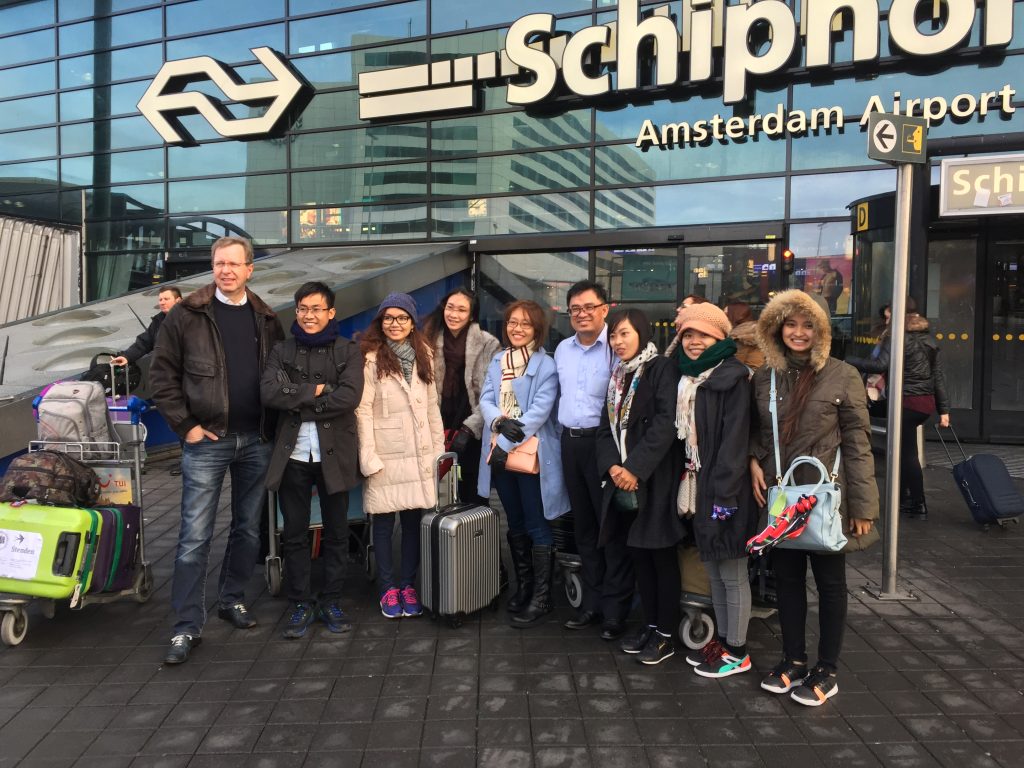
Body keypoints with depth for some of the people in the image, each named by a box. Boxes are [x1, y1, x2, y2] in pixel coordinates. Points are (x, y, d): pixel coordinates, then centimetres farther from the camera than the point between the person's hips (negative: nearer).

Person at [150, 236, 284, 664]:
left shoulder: (266, 320, 7)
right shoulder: (187, 316, -2)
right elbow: (162, 375, -2)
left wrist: (273, 424, 3)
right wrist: (185, 425, -7)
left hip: (257, 441, 4)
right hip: (207, 440, -3)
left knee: (248, 528, 13)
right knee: (195, 536, -1)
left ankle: (232, 599, 31)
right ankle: (187, 627, 7)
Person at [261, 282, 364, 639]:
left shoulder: (348, 350, 3)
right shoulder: (283, 351, 8)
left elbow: (349, 396, -14)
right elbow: (269, 392, -9)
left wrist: (298, 403, -11)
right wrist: (316, 391, -14)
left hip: (334, 454, -1)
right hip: (293, 455, 1)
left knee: (336, 532, 9)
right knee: (294, 533, 8)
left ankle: (330, 602, 23)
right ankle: (300, 604, 21)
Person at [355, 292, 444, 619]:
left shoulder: (422, 357, 12)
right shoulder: (371, 359, -5)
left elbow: (432, 406, 13)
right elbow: (363, 410, -8)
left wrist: (439, 449, 10)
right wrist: (368, 457, -12)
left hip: (418, 455, 4)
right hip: (386, 455, -4)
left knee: (414, 520, 6)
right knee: (385, 522, 4)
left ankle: (408, 585, 19)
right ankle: (388, 588, 18)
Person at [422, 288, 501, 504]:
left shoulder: (488, 344, -8)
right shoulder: (432, 341, 5)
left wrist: (468, 429, -14)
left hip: (475, 434, -3)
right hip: (444, 431, 3)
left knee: (473, 495, 2)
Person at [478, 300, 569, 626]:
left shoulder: (546, 365, -8)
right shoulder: (497, 361, 11)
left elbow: (539, 411, -17)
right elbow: (486, 400, 2)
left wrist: (506, 444, -21)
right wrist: (499, 422, -20)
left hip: (532, 453, -6)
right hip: (501, 453, 6)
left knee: (536, 526, 0)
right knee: (515, 525, 17)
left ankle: (541, 596, 10)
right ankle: (523, 586, 30)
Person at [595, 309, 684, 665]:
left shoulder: (662, 368, -6)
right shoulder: (617, 376, 16)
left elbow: (665, 424, -16)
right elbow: (606, 427, 12)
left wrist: (636, 468, -19)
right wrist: (612, 466, -5)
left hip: (655, 479, -7)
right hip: (622, 480, 7)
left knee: (661, 555, 2)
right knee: (638, 554, 12)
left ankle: (666, 633, 13)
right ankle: (650, 623, 26)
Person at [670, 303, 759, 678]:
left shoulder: (732, 377, -12)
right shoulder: (688, 378, 12)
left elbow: (735, 438, -18)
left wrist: (724, 493, -22)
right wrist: (686, 485, 10)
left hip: (722, 488, -8)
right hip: (697, 486, 8)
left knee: (732, 573, 3)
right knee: (713, 571, 17)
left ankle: (737, 651, 16)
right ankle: (723, 639, 30)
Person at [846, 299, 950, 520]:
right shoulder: (928, 339, 14)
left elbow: (881, 365, -24)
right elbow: (938, 375, 13)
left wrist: (850, 362, -16)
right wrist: (943, 409, 14)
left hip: (906, 402, -8)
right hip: (927, 402, 8)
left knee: (907, 454, 0)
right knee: (904, 450, 19)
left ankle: (919, 507, 5)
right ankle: (903, 498, 25)